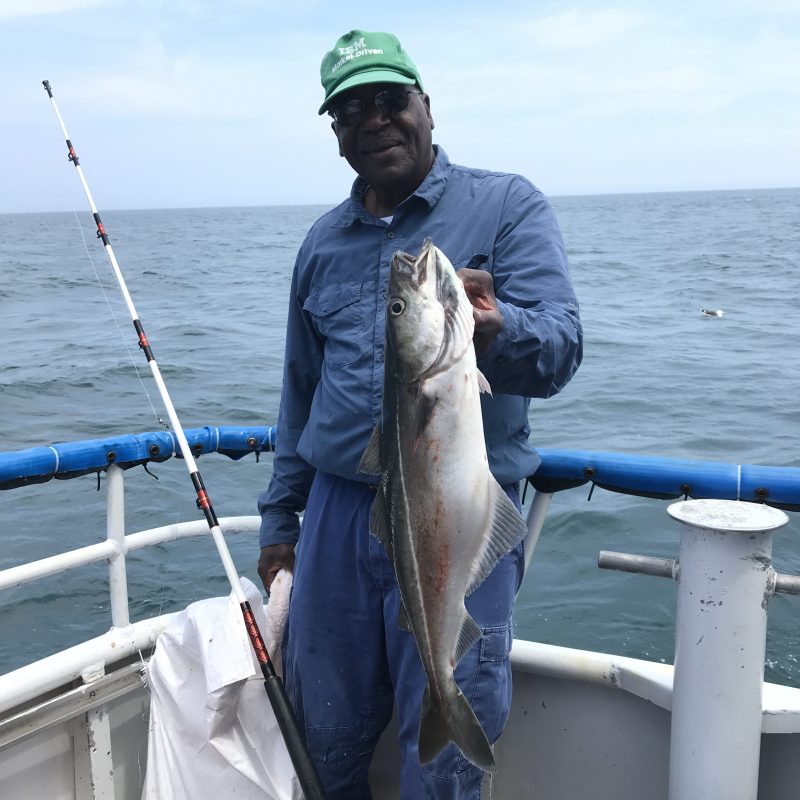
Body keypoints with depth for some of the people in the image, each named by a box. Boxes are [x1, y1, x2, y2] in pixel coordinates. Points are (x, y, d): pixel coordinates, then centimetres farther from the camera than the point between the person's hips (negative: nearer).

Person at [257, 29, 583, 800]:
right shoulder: (323, 240, 12)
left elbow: (559, 348, -14)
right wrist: (279, 516, 17)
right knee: (327, 735, 14)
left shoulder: (507, 206, -1)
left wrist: (497, 331, -37)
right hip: (337, 512, 4)